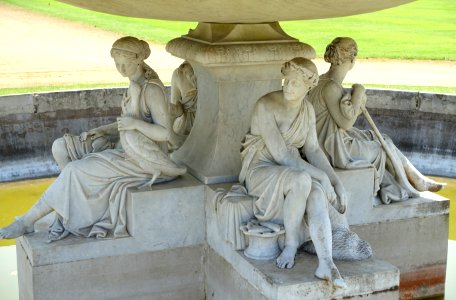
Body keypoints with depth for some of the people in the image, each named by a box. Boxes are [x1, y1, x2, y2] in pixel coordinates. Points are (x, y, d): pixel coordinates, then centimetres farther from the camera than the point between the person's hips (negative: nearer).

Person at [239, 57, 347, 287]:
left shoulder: (307, 109, 4)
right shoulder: (266, 106, -19)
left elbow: (313, 150, 3)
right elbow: (280, 154, -23)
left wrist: (336, 182, -9)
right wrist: (320, 175, -24)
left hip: (291, 168, 5)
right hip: (261, 169, -5)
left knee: (317, 194, -30)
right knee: (301, 180, -38)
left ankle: (325, 264, -38)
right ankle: (291, 243, -18)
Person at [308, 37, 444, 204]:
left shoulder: (326, 81, 8)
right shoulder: (330, 87, -24)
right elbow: (346, 123, -22)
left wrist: (359, 101, -3)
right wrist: (358, 93, -13)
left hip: (337, 139, 9)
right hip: (335, 146, -9)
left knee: (382, 140, 9)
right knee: (384, 148, 2)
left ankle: (417, 179, 13)